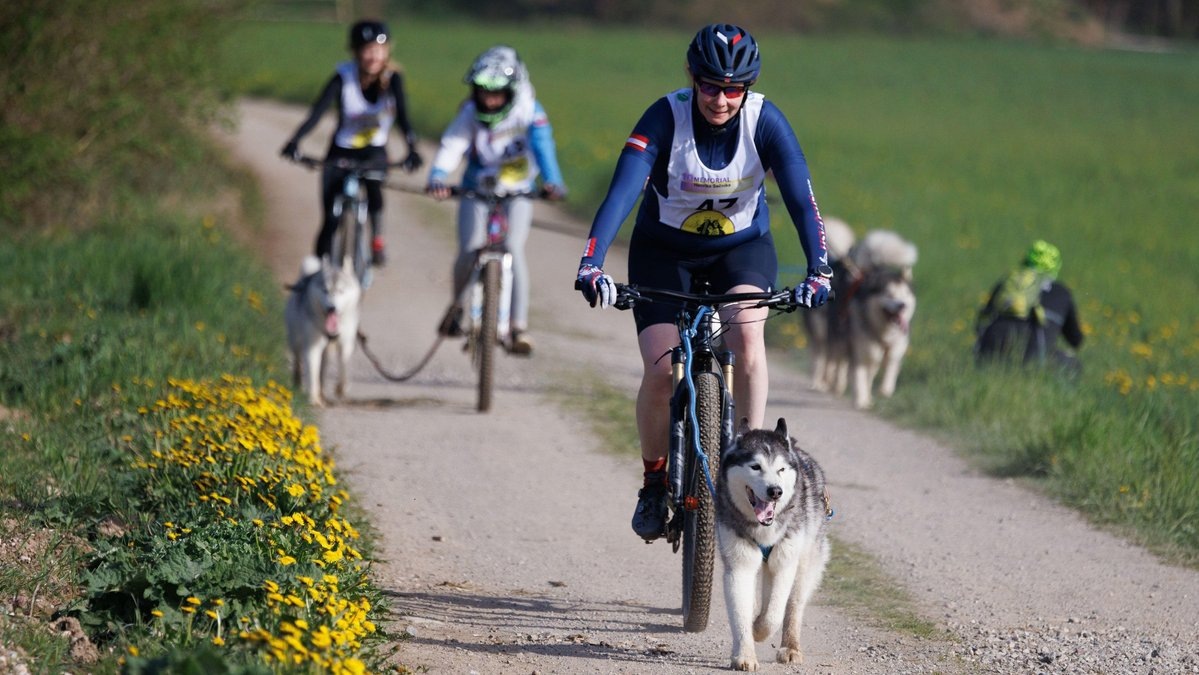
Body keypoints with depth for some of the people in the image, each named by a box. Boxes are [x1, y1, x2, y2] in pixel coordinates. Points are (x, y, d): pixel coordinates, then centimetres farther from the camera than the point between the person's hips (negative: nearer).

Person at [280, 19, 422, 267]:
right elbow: (317, 112, -29)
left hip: (374, 153, 0)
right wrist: (294, 141, -46)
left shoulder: (392, 78, -16)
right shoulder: (343, 77, -19)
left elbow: (402, 117, -27)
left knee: (373, 187, -33)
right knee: (331, 220, -8)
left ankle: (376, 238, -10)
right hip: (341, 153, 0)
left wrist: (412, 150, -46)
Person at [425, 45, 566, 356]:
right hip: (477, 190, 1)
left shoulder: (529, 112, -22)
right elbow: (451, 146, -32)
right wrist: (437, 177, -52)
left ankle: (519, 327, -13)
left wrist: (552, 182, -54)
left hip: (518, 192, -1)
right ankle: (459, 305, 15)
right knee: (470, 250, -15)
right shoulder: (471, 113, -19)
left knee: (513, 249, -18)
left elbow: (542, 145, -37)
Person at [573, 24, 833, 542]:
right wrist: (591, 264, -48)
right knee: (661, 371, -15)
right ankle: (655, 480, 9)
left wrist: (818, 271, -41)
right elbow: (622, 191, -35)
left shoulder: (765, 122, -21)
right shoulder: (666, 117, -25)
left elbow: (801, 200, -27)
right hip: (664, 250, -1)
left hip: (742, 246, 1)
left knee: (747, 333, -29)